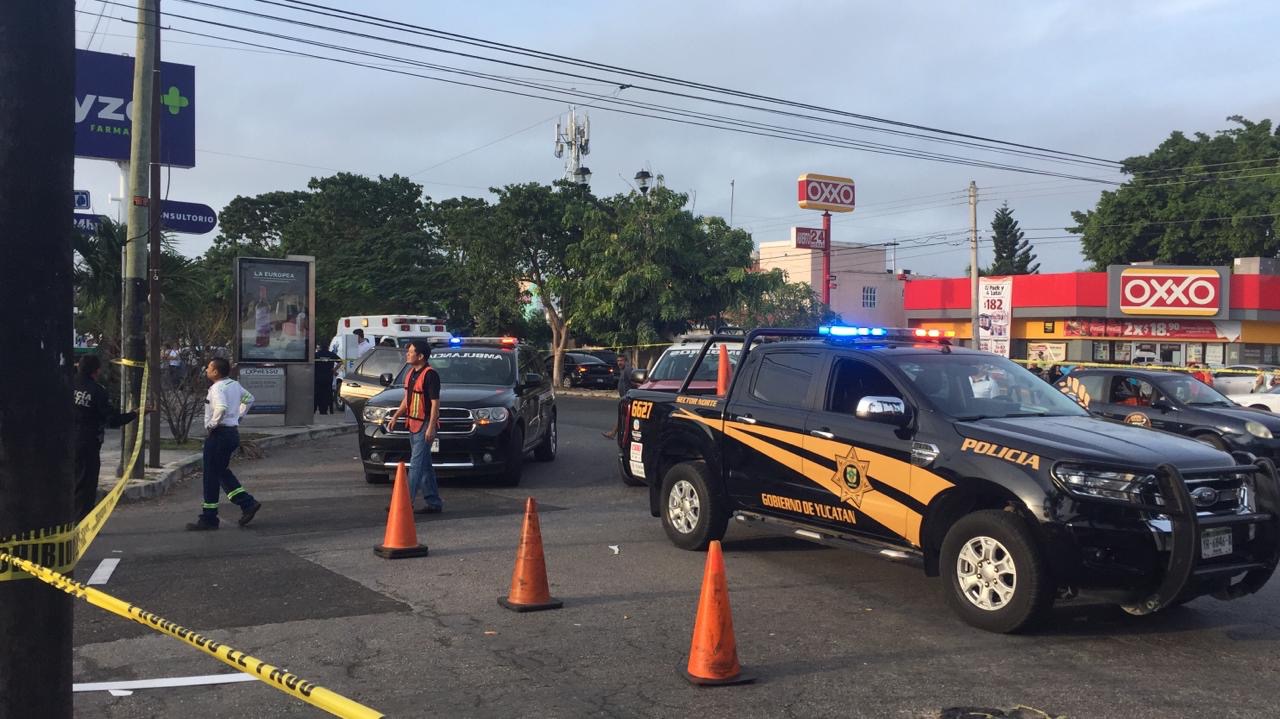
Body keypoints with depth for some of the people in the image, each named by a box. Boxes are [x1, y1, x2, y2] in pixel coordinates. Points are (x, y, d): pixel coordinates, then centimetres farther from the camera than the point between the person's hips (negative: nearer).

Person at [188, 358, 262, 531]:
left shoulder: (217, 388, -17)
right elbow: (249, 399, 26)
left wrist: (211, 425, -20)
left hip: (219, 434, -9)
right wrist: (239, 417, 22)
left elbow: (222, 408, -34)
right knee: (222, 472, 19)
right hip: (233, 431, 9)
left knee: (211, 476, 0)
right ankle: (248, 503, 13)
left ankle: (208, 519, 7)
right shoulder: (235, 384, 11)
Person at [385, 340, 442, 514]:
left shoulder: (430, 375, -14)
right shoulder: (411, 373, 13)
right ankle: (434, 503, 17)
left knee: (416, 464, -9)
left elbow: (435, 403, -17)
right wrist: (395, 416, 17)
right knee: (425, 465, 11)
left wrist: (431, 427, -21)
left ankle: (406, 502, -10)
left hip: (425, 425, -9)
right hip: (413, 425, 9)